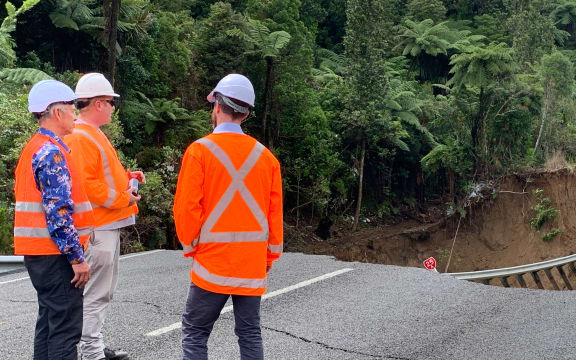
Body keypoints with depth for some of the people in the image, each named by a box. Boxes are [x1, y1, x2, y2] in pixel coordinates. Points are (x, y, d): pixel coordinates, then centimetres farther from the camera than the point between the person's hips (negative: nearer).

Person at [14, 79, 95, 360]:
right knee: (66, 328, -7)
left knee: (49, 322, 16)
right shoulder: (52, 153, -17)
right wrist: (77, 257, -19)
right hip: (55, 253, -10)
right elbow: (59, 212, -23)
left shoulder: (35, 148, 15)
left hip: (38, 252, 10)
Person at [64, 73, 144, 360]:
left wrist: (127, 177, 11)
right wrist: (122, 199, -18)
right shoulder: (80, 137, -16)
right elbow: (85, 184, -25)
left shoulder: (92, 134, 18)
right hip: (97, 227, -11)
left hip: (108, 225, 11)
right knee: (96, 293, -5)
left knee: (103, 292, 17)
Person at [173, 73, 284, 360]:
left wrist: (190, 246, 5)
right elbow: (275, 213, 6)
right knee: (250, 334, 10)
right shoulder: (265, 156, 4)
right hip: (253, 264, 4)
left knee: (195, 332, 6)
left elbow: (186, 207, -10)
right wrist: (270, 256, 17)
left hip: (212, 262, -4)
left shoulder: (200, 150, -8)